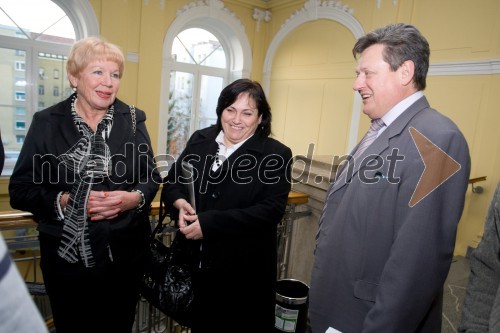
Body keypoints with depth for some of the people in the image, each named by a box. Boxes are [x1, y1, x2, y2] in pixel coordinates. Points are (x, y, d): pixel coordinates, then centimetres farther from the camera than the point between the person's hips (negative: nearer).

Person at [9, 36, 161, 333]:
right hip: (67, 256, -1)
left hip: (125, 253, 2)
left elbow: (152, 178, 4)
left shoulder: (133, 120, 1)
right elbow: (20, 190, -2)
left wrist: (135, 198, -16)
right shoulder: (47, 123, -3)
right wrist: (63, 201, -19)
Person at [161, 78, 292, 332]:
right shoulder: (200, 141, 4)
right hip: (195, 262, 4)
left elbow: (271, 211, -18)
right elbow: (171, 184, 9)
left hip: (244, 269, -3)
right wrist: (180, 204, -15)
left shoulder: (276, 155, -10)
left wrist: (209, 223, -23)